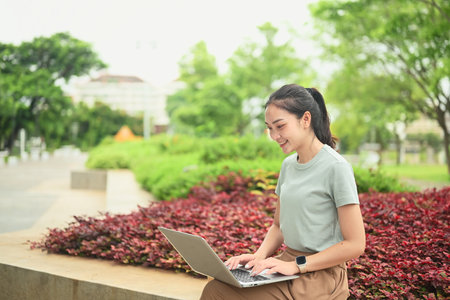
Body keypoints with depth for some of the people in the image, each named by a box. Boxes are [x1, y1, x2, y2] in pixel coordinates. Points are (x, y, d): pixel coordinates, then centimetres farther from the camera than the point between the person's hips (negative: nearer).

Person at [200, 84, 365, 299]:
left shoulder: (336, 168, -12)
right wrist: (259, 256, -1)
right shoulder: (288, 165, 11)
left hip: (321, 273, -7)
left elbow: (355, 245, -13)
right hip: (288, 261, 7)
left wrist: (297, 265, -16)